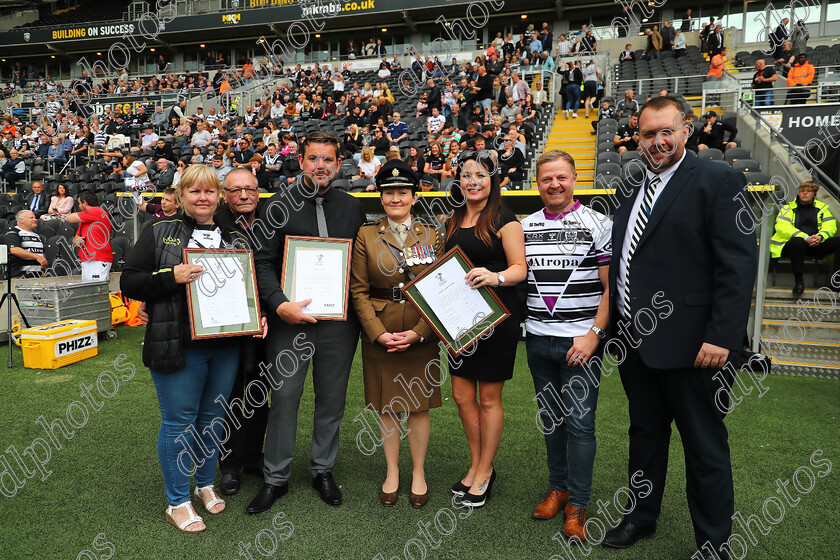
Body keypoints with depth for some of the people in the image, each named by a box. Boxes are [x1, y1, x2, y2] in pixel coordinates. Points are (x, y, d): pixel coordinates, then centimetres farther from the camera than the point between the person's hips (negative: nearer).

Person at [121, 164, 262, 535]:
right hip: (178, 347, -4)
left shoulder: (235, 239, 11)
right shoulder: (159, 233, 1)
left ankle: (206, 485, 35)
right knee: (179, 420, 4)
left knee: (213, 417, 15)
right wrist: (172, 277, -19)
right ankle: (177, 502, 20)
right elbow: (129, 283, -3)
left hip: (225, 346, 4)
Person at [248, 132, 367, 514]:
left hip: (339, 320, 2)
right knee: (284, 397, 4)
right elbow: (263, 261, -4)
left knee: (332, 397, 12)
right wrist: (280, 304, -17)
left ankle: (323, 470, 30)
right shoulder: (279, 206, 1)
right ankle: (276, 478, 21)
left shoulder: (352, 207, 9)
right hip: (290, 317, -2)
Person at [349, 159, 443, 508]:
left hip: (421, 333, 0)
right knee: (386, 406, 10)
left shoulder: (431, 236, 4)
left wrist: (418, 332, -11)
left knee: (419, 406, 8)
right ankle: (392, 472, 30)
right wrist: (379, 333, -12)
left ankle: (418, 473, 28)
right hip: (379, 334, 0)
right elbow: (358, 290, -1)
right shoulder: (366, 236, 2)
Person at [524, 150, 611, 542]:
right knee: (551, 418, 14)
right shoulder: (524, 227, 8)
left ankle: (577, 505, 15)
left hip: (581, 341, -4)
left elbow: (612, 287, -6)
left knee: (579, 422, 0)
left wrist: (593, 334, -13)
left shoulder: (598, 225, -4)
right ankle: (558, 488, 31)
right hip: (538, 340, 4)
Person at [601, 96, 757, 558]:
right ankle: (641, 517, 40)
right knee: (645, 433, 21)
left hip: (689, 343, -6)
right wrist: (615, 324, 12)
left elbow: (739, 264, -13)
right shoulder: (629, 189, 13)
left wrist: (722, 337, -19)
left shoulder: (720, 182, -7)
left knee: (705, 447, 9)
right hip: (633, 341, 7)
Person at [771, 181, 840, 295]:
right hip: (792, 245, -3)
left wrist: (820, 237, -15)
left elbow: (830, 226, 10)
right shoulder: (789, 208, 11)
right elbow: (782, 227, -7)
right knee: (798, 241, -38)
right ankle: (798, 280, -31)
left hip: (816, 245, 3)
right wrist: (805, 238, -20)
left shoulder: (822, 208, 21)